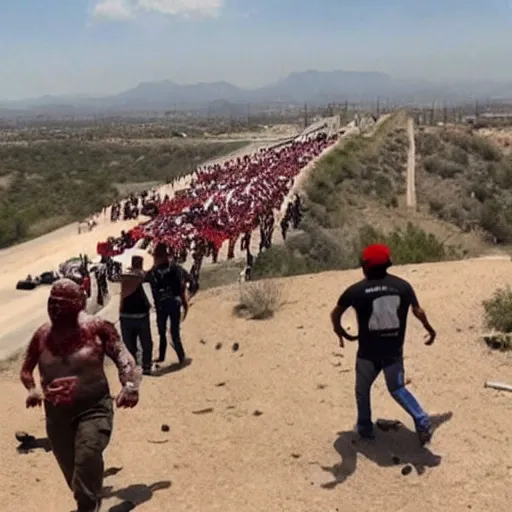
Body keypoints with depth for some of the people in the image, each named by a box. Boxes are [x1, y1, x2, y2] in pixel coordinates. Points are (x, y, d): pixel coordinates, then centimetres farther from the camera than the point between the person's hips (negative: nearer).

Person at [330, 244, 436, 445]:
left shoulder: (356, 290, -9)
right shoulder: (402, 286, -4)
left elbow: (335, 314, -1)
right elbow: (418, 311, 1)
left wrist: (341, 332, 17)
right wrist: (430, 330, 18)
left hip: (368, 352, -2)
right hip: (394, 351, 2)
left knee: (362, 390, 20)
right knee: (397, 388, 19)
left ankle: (365, 428, 29)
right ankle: (421, 420, 0)